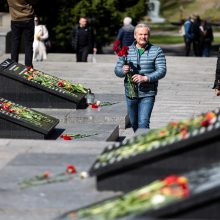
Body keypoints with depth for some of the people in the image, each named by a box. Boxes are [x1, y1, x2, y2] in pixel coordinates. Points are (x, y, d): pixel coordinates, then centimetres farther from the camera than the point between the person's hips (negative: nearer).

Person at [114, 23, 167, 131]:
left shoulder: (157, 51, -1)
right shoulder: (127, 51, 6)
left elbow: (162, 71, -9)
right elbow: (117, 70, 5)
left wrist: (145, 78, -23)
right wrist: (123, 71, -21)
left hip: (147, 95, -3)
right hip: (130, 94, 3)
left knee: (143, 123, -15)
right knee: (134, 123, 16)